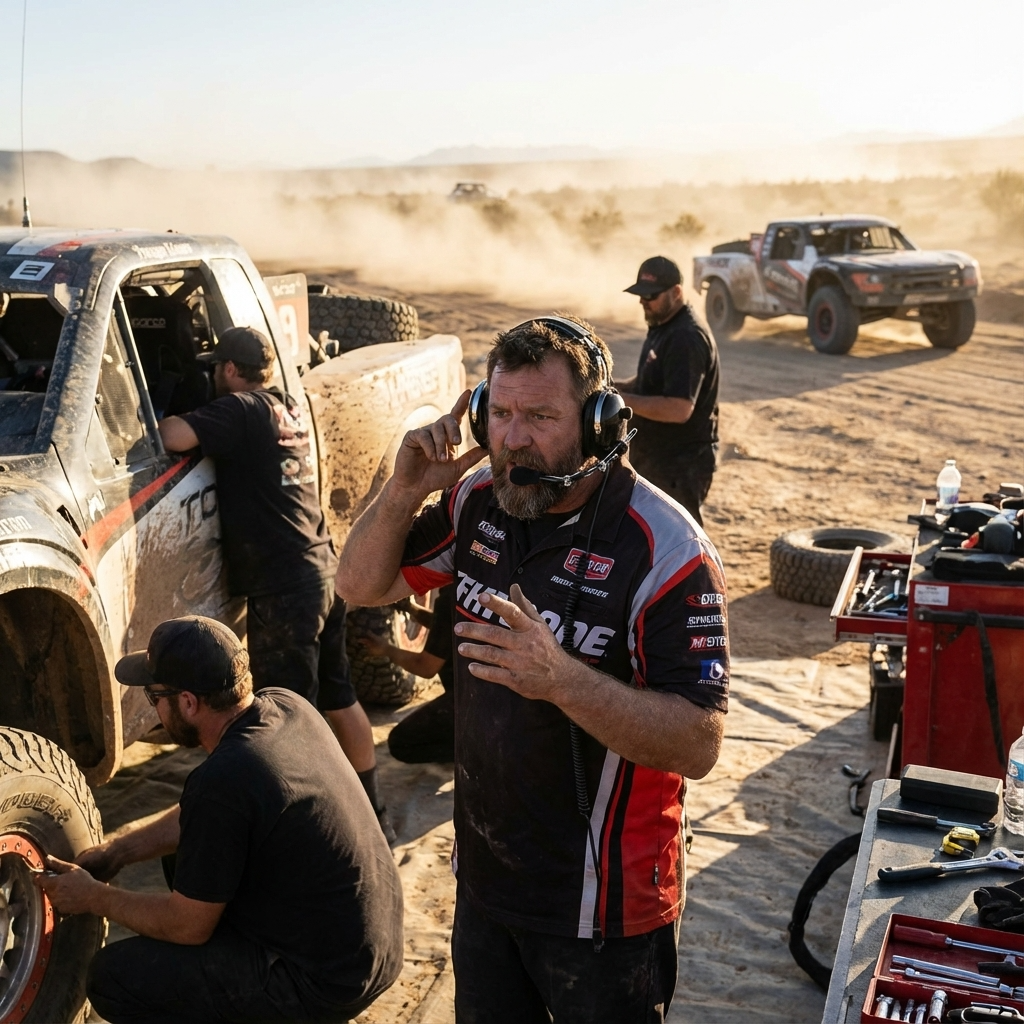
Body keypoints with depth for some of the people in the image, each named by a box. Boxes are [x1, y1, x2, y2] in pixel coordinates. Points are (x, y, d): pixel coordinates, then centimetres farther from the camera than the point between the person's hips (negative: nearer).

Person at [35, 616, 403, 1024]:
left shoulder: (222, 780, -28)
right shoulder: (287, 706, -3)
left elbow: (187, 927, -13)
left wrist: (93, 898, 1)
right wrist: (115, 851, 11)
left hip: (328, 982, -9)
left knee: (111, 977, -3)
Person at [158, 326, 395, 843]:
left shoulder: (241, 411, -12)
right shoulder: (289, 408, 14)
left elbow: (175, 436, -26)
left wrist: (155, 420, -5)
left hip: (282, 588, -9)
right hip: (325, 571, 9)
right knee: (340, 699, 18)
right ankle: (374, 813, 30)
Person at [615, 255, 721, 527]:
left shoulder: (687, 338, -22)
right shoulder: (661, 327, 11)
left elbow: (679, 409, -29)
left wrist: (621, 399, -24)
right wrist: (618, 387, 2)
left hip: (680, 466, -10)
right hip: (654, 458, 11)